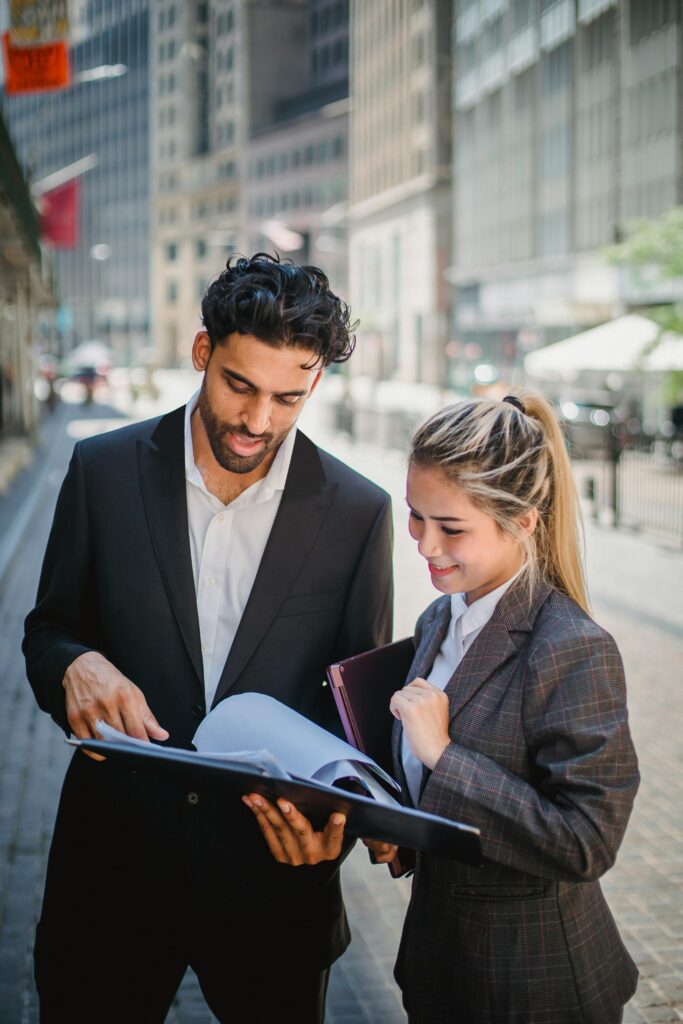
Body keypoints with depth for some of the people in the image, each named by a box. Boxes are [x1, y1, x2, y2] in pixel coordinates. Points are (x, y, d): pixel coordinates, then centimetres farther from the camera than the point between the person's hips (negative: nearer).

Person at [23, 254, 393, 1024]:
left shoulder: (357, 511, -5)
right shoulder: (105, 469, -4)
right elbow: (48, 630, 5)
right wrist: (78, 666, -19)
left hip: (274, 863, 0)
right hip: (115, 852, 0)